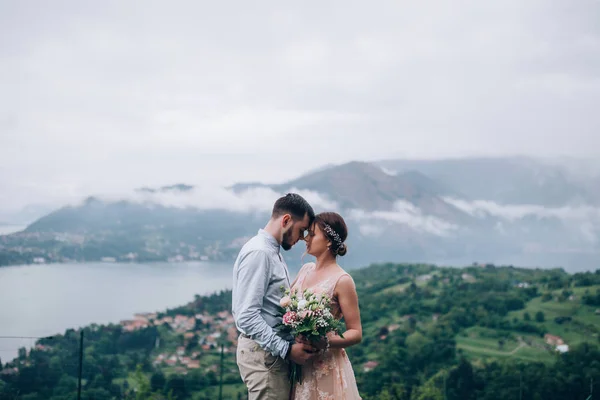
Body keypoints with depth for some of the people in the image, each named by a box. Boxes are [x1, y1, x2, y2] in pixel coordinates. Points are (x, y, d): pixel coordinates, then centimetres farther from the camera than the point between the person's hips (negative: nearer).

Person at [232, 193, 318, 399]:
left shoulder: (272, 252, 15)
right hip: (264, 353, -10)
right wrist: (287, 349, -23)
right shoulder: (258, 252, -17)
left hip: (275, 349, 10)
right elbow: (247, 316, -24)